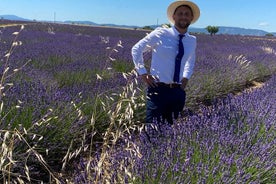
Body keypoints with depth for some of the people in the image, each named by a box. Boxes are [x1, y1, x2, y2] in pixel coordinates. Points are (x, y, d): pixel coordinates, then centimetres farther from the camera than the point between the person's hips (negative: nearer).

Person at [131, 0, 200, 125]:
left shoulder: (192, 41, 6)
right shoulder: (160, 34, -7)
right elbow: (136, 49, 3)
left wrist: (186, 77, 11)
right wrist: (142, 73, -3)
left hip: (178, 91, 5)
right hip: (158, 89, -4)